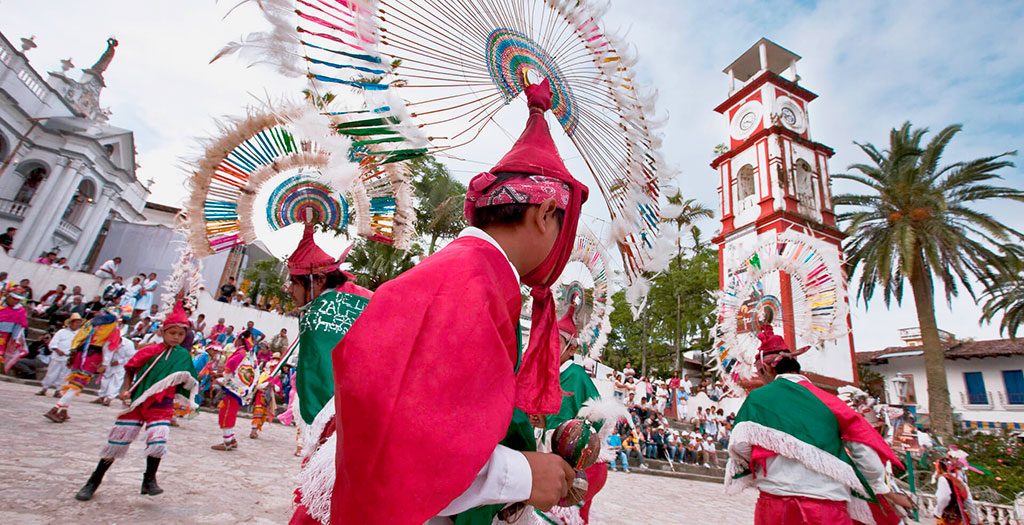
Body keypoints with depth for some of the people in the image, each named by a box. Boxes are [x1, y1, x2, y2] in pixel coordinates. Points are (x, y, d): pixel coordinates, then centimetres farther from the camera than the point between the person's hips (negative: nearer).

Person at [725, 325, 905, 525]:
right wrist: (880, 489, 26)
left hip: (776, 505, -2)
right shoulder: (827, 400, 8)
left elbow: (739, 445, -6)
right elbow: (865, 451, 9)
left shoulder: (758, 397, 1)